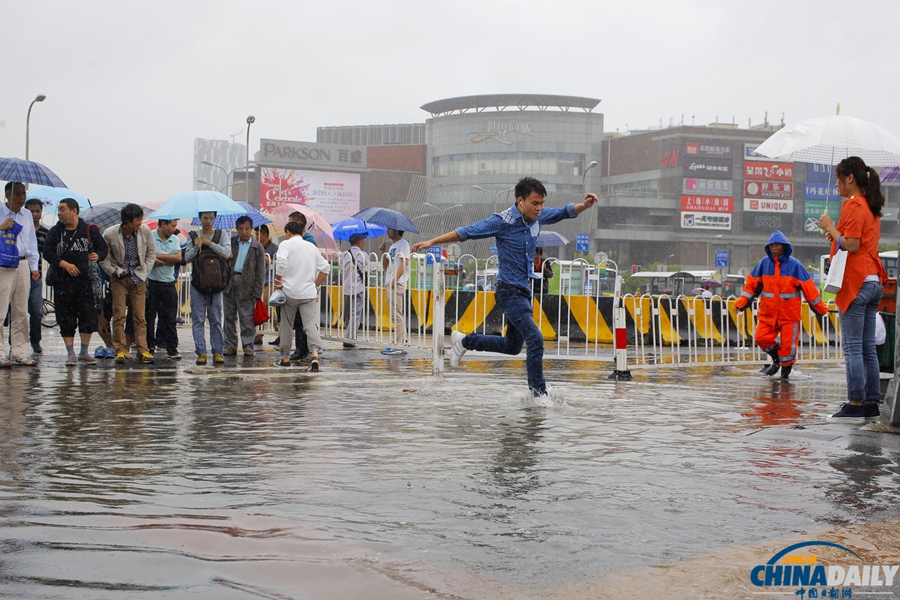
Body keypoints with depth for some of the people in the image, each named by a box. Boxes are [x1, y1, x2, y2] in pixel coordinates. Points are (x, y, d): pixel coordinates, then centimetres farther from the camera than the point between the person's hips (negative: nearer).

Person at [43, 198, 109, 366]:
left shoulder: (89, 230, 5)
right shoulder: (55, 231, 6)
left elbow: (103, 248, 9)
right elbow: (47, 253, -2)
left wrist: (97, 256, -13)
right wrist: (65, 264, -15)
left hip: (85, 280, 0)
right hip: (63, 282, 1)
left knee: (88, 317, 0)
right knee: (66, 320, 1)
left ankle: (84, 353, 13)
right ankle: (70, 354, 9)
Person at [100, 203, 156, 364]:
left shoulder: (145, 231, -6)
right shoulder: (110, 234, -11)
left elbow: (151, 252, 10)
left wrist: (145, 271, 2)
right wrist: (113, 271, -6)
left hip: (138, 278, 1)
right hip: (120, 278, -1)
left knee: (140, 316, -1)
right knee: (119, 315, -2)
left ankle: (143, 351, 1)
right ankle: (120, 350, 3)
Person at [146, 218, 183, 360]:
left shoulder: (174, 239, 10)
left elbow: (178, 258, -4)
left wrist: (159, 256, -11)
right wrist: (169, 261, -7)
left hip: (169, 283, 4)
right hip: (152, 283, -4)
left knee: (171, 319, 1)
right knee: (150, 317, 3)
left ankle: (172, 349, 3)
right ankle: (149, 348, 10)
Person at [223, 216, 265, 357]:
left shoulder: (257, 247, 2)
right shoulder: (231, 242, 10)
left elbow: (260, 272, 0)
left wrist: (257, 293, -6)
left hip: (246, 284, -3)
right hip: (229, 280, 3)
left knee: (247, 318, -4)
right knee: (229, 317, 7)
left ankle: (248, 346, 4)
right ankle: (230, 346, 14)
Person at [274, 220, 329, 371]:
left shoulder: (286, 244, -1)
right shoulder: (312, 247, 14)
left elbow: (281, 261, -20)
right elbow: (325, 267, 15)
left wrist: (278, 280, -8)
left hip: (290, 292, -3)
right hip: (309, 293, 3)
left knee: (287, 326, 11)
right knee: (311, 324, -5)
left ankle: (285, 358, 18)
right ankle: (314, 353, -27)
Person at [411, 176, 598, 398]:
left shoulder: (538, 216, 4)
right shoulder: (502, 221, -14)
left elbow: (565, 212, 16)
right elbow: (466, 232, -9)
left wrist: (585, 205, -5)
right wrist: (431, 242, -11)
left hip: (523, 290, 8)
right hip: (509, 290, -8)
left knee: (512, 346, 19)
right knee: (535, 340, -18)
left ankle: (464, 341, 35)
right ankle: (539, 394, -11)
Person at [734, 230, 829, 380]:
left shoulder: (794, 265, -5)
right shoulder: (764, 264, 3)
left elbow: (808, 287, -2)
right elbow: (752, 284, 6)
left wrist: (820, 307, 1)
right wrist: (741, 303, -2)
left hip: (790, 314, -3)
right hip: (768, 313, 3)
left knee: (788, 343, -2)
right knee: (761, 338, -7)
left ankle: (785, 371, 17)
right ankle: (776, 359, 20)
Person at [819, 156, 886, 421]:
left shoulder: (853, 205, -11)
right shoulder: (871, 206, 17)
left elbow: (851, 246, -17)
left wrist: (830, 227, -7)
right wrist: (836, 236, 17)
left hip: (856, 282, -9)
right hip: (872, 281, 9)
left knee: (853, 348, -8)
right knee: (868, 347, 11)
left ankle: (855, 405, -8)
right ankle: (872, 404, 12)